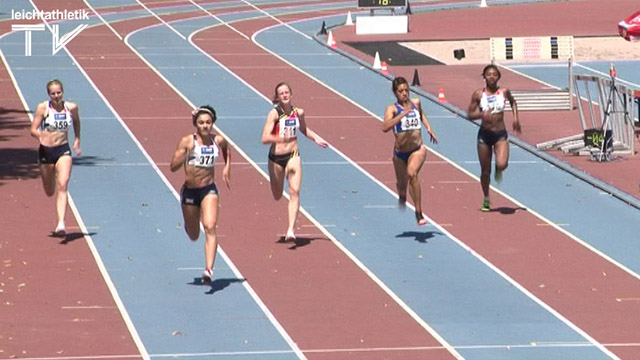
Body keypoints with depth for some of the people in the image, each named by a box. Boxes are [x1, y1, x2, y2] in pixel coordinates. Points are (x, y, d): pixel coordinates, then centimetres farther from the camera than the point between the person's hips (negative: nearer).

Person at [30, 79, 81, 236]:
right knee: (49, 192, 11)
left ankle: (61, 224, -26)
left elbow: (76, 122, 20)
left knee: (62, 186, -19)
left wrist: (77, 141, 17)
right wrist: (41, 135, -30)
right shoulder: (43, 108, -8)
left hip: (63, 151, 0)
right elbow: (33, 130, -9)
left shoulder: (71, 107, -2)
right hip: (46, 151, 0)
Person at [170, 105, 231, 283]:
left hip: (209, 190, 0)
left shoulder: (218, 140, -2)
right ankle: (189, 225, 55)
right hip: (189, 191, 0)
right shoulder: (187, 141, -10)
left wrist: (227, 168, 10)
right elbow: (173, 166, -14)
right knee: (193, 236, 15)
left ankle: (209, 269, -27)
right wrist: (186, 154, -29)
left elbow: (227, 150, 23)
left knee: (210, 228, -21)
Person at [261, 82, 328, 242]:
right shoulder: (274, 114, -12)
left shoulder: (298, 112, 2)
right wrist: (282, 139, -37)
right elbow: (265, 138, -22)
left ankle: (291, 230, -21)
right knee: (277, 196, 12)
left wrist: (316, 138, 13)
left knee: (295, 192, -16)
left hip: (293, 156, 2)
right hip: (276, 158, -2)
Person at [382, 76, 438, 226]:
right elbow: (385, 127, -32)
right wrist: (403, 114, -36)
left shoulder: (416, 103, 1)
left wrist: (429, 128, 15)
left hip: (417, 150, 0)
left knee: (412, 173, -29)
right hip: (400, 152, 0)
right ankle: (402, 198, 57)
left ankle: (419, 212, -24)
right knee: (401, 183, 17)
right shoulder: (392, 109, -12)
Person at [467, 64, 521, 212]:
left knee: (502, 164, -23)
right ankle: (486, 199, 29)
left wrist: (515, 117, 8)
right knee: (485, 171, 7)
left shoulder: (504, 92, -3)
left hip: (500, 135, 0)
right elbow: (470, 114, -2)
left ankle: (499, 170, 17)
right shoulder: (478, 94, -5)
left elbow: (513, 101, 19)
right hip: (484, 134, 0)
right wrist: (481, 115, -21)